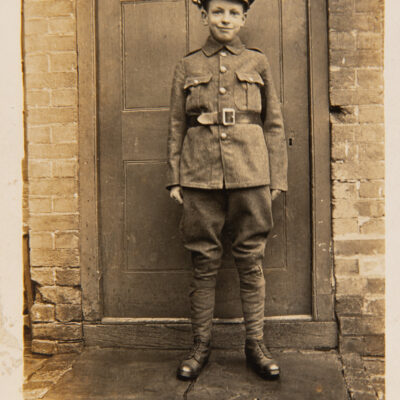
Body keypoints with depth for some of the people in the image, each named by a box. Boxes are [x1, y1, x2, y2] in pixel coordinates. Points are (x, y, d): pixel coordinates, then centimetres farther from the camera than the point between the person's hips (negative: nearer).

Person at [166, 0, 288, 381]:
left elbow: (274, 125, 10)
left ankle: (255, 344, 16)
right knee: (204, 262, 4)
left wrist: (277, 177, 4)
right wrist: (174, 178, 3)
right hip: (200, 174, 0)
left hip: (249, 173, 0)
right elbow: (176, 127, 10)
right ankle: (200, 346, 16)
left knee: (250, 260, 4)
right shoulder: (187, 66, 11)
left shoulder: (258, 63, 11)